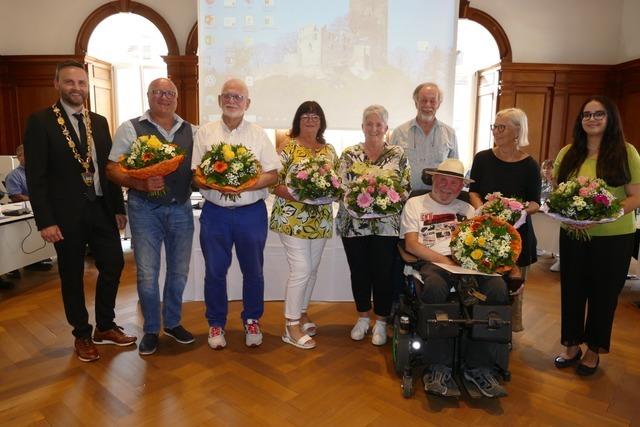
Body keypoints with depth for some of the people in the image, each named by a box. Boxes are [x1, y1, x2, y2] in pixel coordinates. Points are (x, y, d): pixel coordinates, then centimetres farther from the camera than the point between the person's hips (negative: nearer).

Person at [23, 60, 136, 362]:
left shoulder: (99, 122, 9)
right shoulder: (40, 121, -6)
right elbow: (36, 176, -9)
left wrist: (118, 207, 8)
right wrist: (45, 221, -13)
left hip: (101, 209, 5)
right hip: (66, 213, -4)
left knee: (113, 264, 8)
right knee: (72, 276, 9)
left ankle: (105, 327, 28)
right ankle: (82, 335, 26)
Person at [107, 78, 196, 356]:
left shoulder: (191, 131, 9)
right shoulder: (130, 129, 0)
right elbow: (112, 169, -5)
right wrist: (141, 184, -21)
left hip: (181, 208, 3)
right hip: (145, 208, -3)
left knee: (179, 271, 13)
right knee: (147, 274, 3)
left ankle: (173, 323, 32)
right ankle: (151, 329, 23)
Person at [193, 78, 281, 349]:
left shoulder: (258, 134, 4)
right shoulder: (204, 133, 6)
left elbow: (273, 174, -2)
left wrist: (244, 186, -17)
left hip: (251, 212, 0)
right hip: (215, 212, 1)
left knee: (253, 271, 10)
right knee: (215, 271, 8)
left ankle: (252, 321, 29)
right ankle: (216, 323, 27)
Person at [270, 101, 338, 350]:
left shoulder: (329, 150, 11)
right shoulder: (288, 147, -5)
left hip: (320, 220, 6)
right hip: (292, 219, -6)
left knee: (312, 269, 13)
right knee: (301, 269, -8)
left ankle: (302, 312, 32)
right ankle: (291, 327, 3)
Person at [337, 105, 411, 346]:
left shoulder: (398, 154, 3)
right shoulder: (349, 154, 4)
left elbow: (406, 188, 1)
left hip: (387, 225, -1)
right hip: (353, 224, 1)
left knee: (383, 273, 4)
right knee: (359, 272, 11)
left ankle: (381, 322, 22)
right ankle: (363, 318, 31)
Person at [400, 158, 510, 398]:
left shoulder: (467, 209, 30)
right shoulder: (415, 204, 17)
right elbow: (411, 244, 2)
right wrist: (445, 261, -11)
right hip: (433, 262, -3)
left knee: (498, 288, -28)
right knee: (435, 288, -39)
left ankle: (478, 366, -19)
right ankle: (438, 367, -27)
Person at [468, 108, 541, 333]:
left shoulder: (529, 165, -1)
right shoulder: (482, 158, 3)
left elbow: (535, 203, 3)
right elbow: (473, 191, 6)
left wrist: (525, 208, -19)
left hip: (517, 232, 0)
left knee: (513, 282, 1)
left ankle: (510, 328, 19)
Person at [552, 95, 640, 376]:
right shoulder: (567, 153, 4)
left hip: (614, 237, -2)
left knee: (603, 294, 11)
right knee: (571, 291, 12)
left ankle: (593, 350, 31)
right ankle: (572, 346, 31)